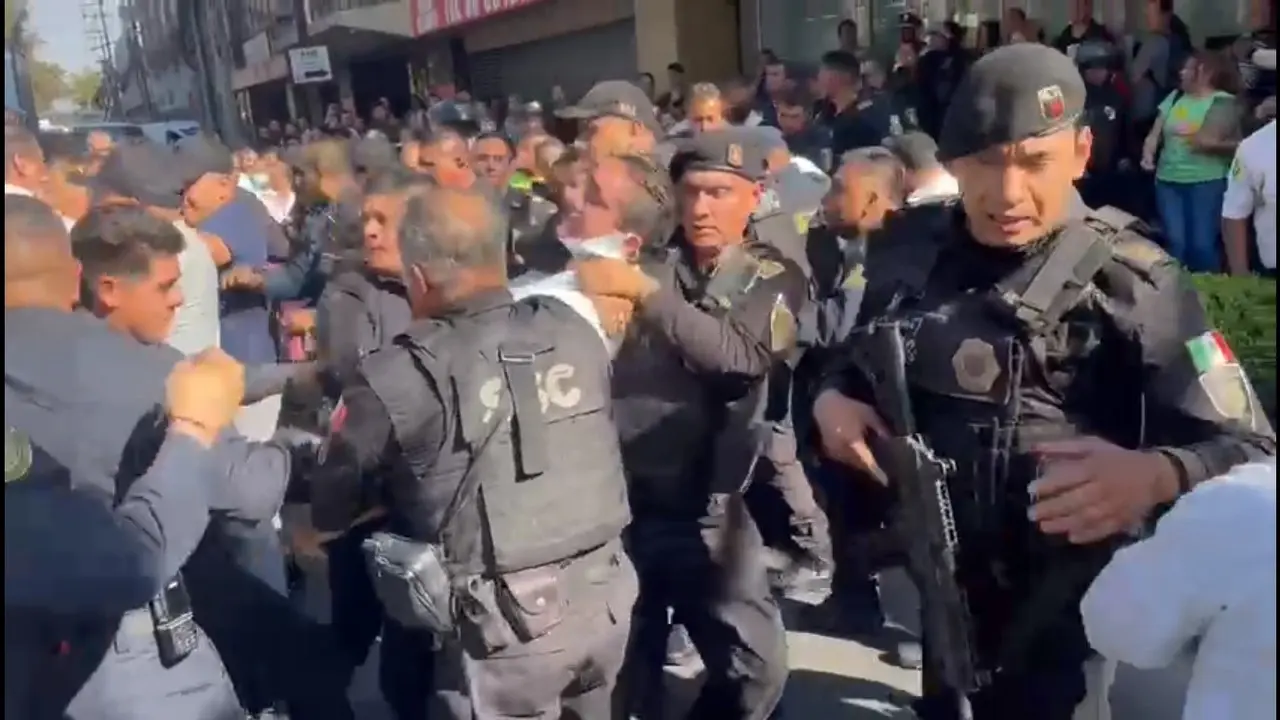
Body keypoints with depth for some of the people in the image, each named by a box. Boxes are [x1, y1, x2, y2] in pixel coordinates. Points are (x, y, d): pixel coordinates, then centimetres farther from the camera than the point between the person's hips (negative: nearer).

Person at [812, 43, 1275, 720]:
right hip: (926, 590, 4)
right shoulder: (904, 251, -4)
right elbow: (858, 363, 11)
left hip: (1050, 616, -3)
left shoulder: (1131, 282, -15)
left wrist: (1152, 475, -36)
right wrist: (830, 399, -10)